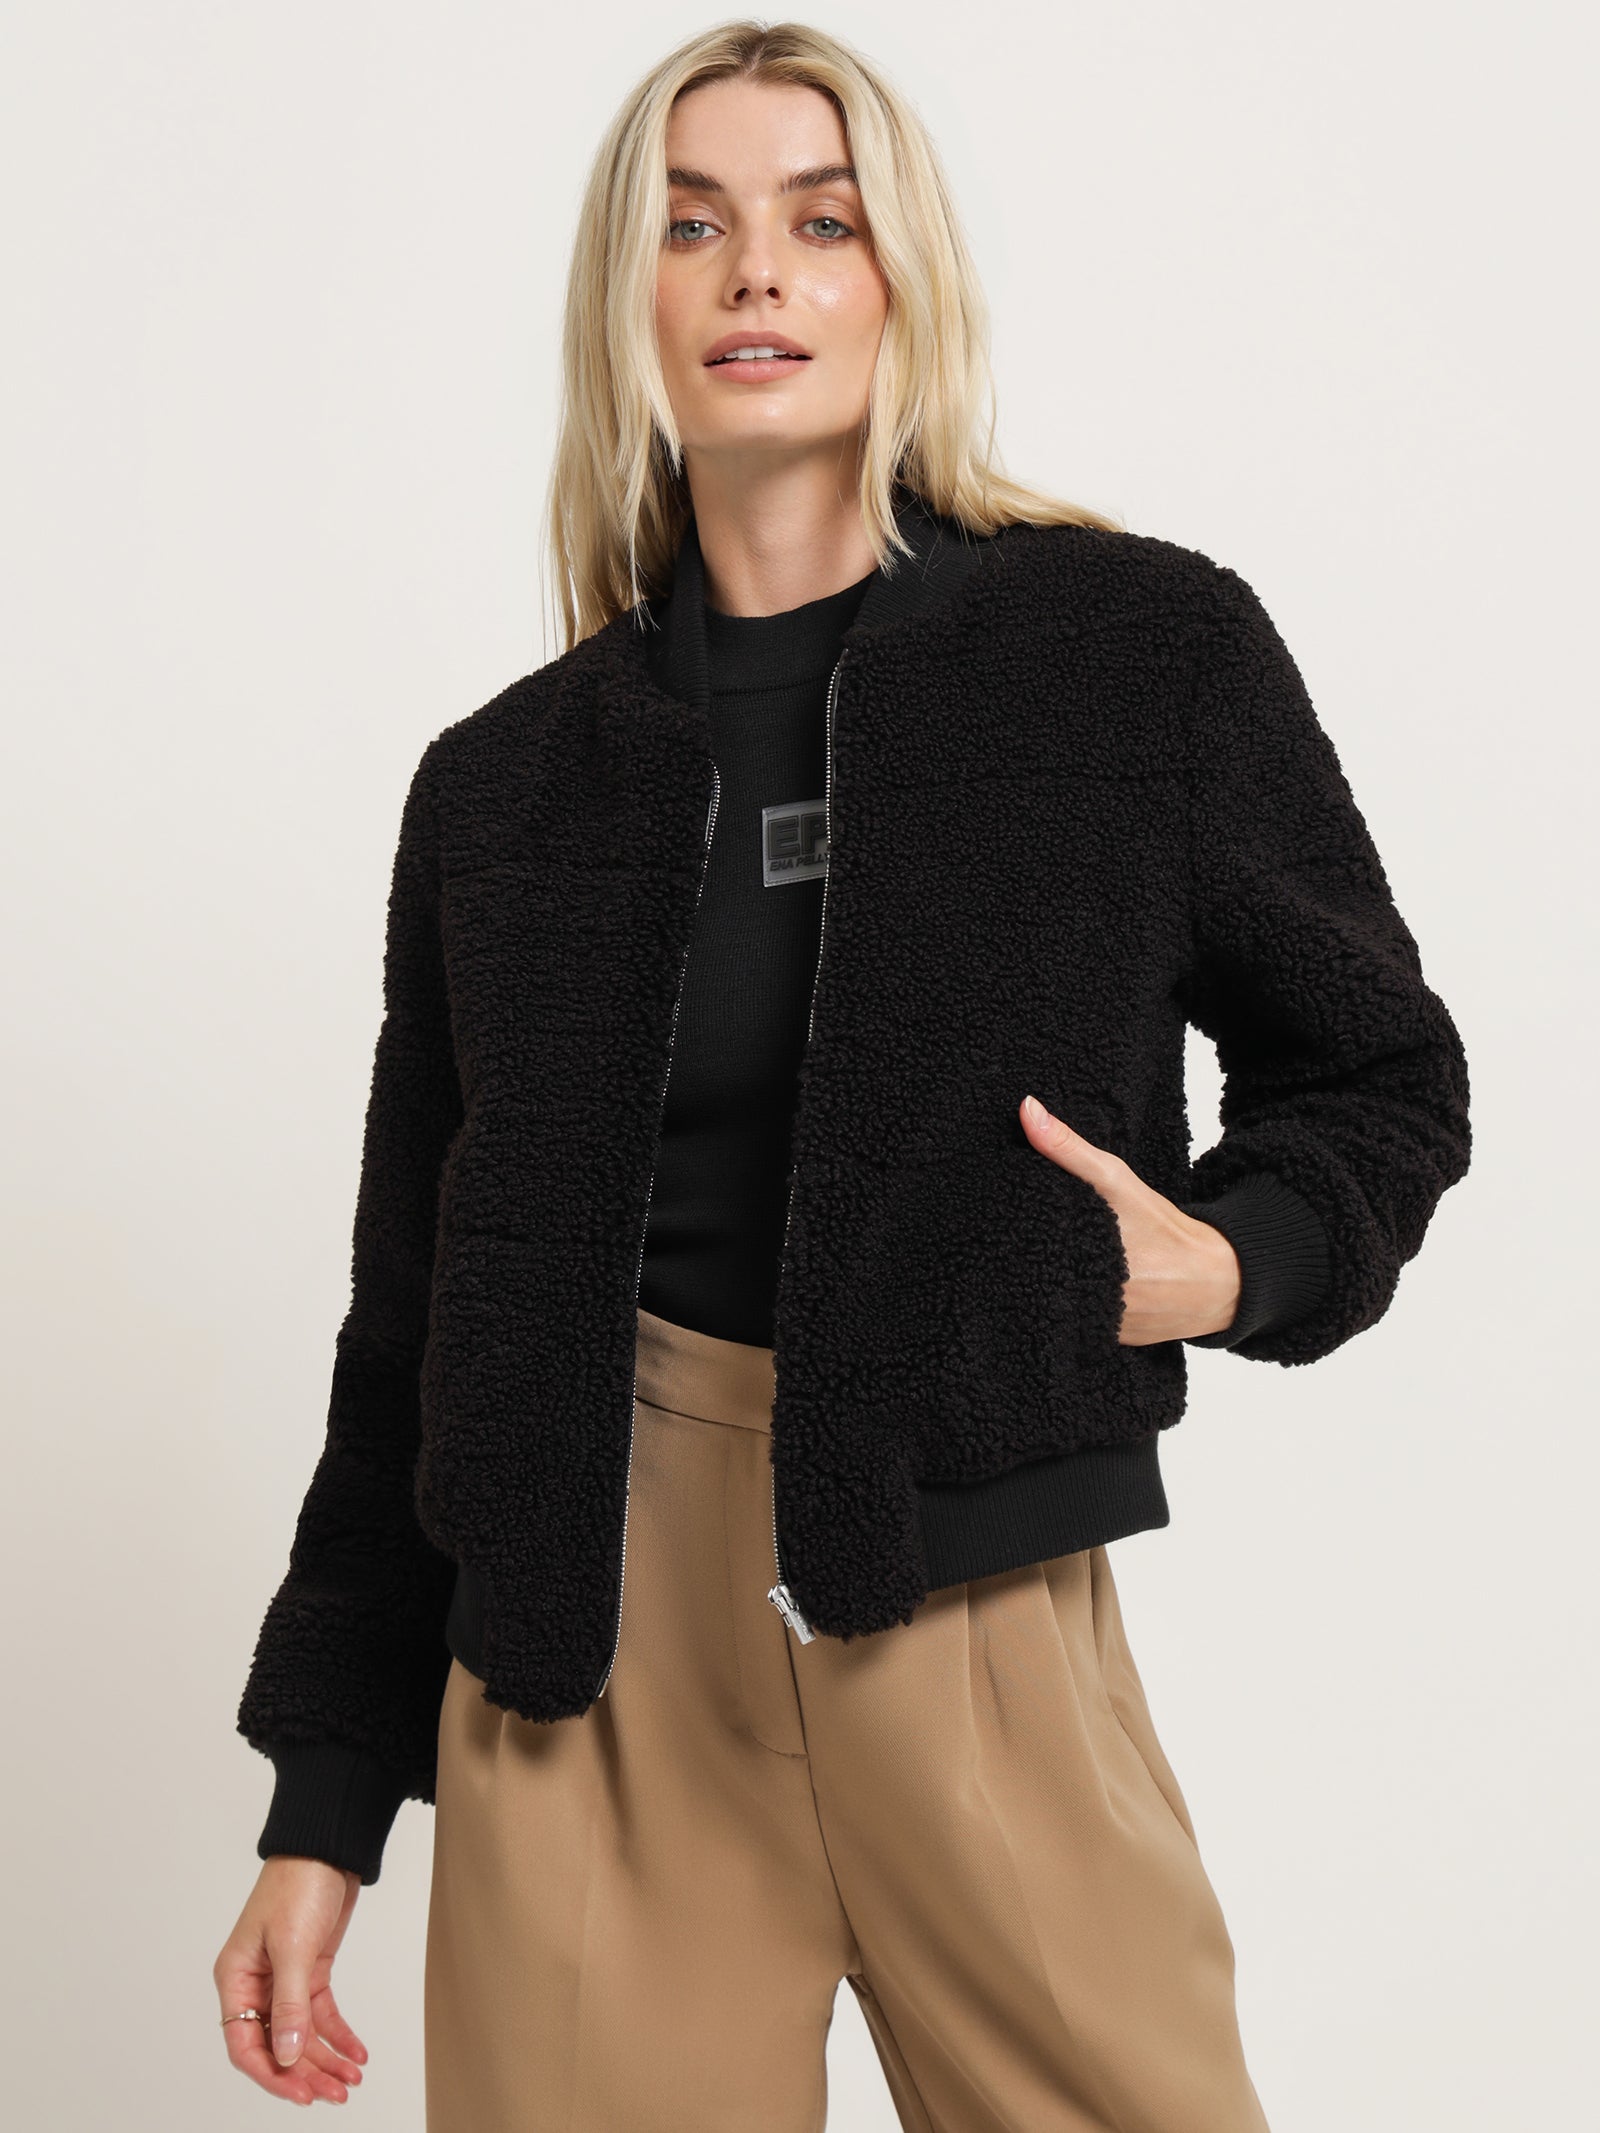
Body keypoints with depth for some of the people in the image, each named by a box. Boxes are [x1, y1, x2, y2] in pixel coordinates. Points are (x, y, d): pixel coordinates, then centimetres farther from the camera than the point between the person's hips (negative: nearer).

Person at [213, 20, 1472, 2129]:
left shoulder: (1149, 650, 1)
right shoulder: (507, 783, 6)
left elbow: (1383, 1078, 11)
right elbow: (418, 1321, 10)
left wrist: (1232, 1261, -12)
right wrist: (324, 1802, 10)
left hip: (971, 1617, -1)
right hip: (585, 1634, 2)